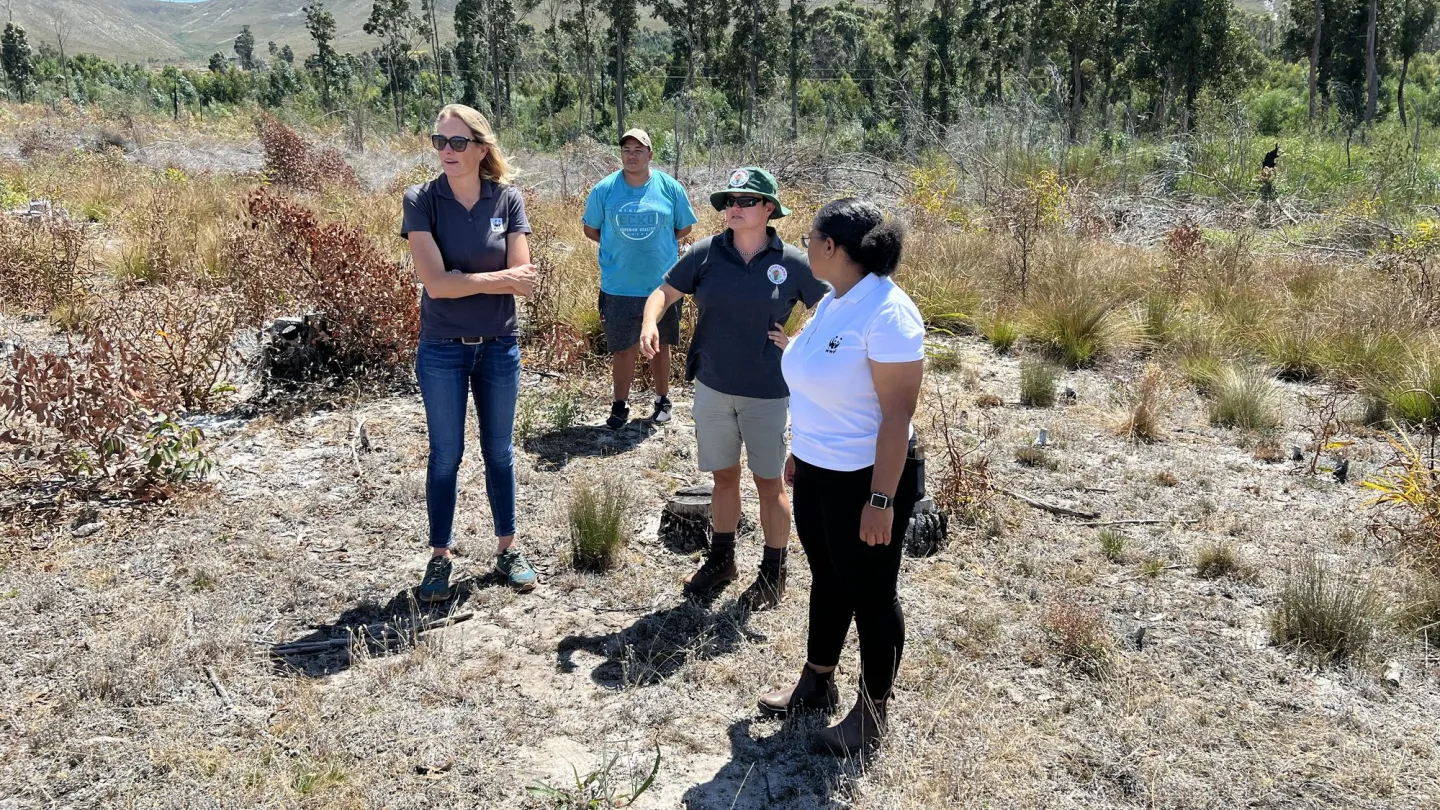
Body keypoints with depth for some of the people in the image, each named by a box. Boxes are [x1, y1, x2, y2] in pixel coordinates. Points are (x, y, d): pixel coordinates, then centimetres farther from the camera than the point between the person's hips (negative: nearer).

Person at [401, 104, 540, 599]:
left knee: (499, 451, 14)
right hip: (443, 350, -1)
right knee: (446, 455, 8)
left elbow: (524, 280, -11)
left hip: (499, 348, 2)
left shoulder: (508, 200, -4)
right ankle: (440, 557, 22)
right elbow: (435, 282, -19)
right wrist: (499, 278, -16)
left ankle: (507, 549, 28)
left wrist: (461, 280, -18)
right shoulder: (422, 201, -9)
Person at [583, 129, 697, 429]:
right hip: (619, 288, 0)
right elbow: (590, 229, 10)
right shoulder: (604, 189, -2)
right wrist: (619, 247, 3)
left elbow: (684, 228, 9)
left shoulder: (670, 187, -2)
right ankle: (620, 405, 20)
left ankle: (662, 401, 28)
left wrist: (657, 244, 3)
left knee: (660, 346, 13)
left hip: (662, 285, 0)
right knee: (623, 350, 5)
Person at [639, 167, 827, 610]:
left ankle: (773, 573, 24)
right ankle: (721, 559, 35)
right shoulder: (706, 253, -3)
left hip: (767, 392, -2)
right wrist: (650, 322, -18)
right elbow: (665, 291, 1)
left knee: (770, 483, 8)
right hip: (713, 387, 3)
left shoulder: (793, 263, -9)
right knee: (724, 476, 17)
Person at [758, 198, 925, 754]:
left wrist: (881, 499, -24)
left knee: (870, 596, 9)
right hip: (817, 473, 9)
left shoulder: (887, 312, -23)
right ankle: (817, 684, 41)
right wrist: (801, 449, 21)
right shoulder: (832, 302, 4)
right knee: (828, 581, 23)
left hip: (867, 479, -8)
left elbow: (897, 412, -24)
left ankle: (873, 709, 28)